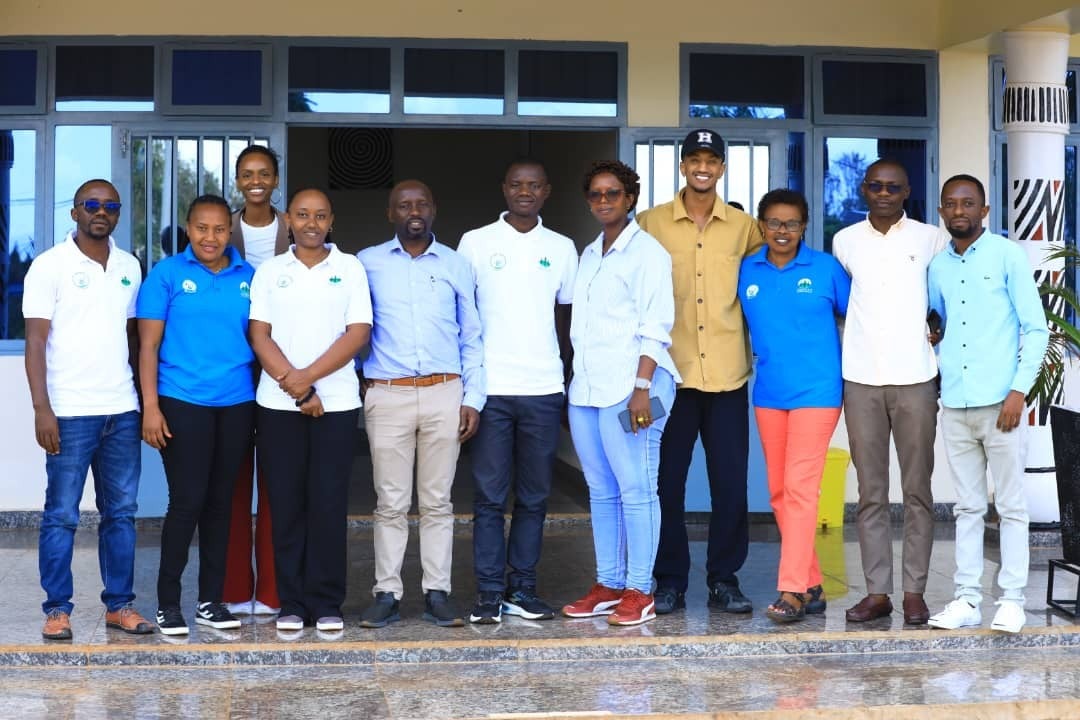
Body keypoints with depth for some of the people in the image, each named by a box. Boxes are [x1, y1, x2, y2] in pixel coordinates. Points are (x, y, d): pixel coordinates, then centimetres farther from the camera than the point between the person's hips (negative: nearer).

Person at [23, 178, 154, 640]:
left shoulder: (129, 267, 11)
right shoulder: (50, 266, -3)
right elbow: (35, 341, -6)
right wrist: (42, 408, -14)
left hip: (122, 411, 5)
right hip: (70, 412, -5)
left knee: (121, 512, 8)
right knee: (61, 515, 1)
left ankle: (120, 604, 17)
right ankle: (57, 609, 10)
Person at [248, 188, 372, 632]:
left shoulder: (350, 269, 5)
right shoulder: (269, 271, 8)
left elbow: (358, 332, -3)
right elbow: (259, 334, 1)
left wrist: (309, 376, -13)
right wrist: (295, 385, -10)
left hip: (336, 403, -1)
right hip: (278, 405, 1)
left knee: (329, 504, 0)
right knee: (285, 504, 3)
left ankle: (327, 603, 8)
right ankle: (291, 603, 11)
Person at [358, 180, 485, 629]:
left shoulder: (456, 266, 10)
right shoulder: (367, 264, 7)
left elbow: (472, 339, 11)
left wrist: (473, 398, 4)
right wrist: (355, 390, 1)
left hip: (444, 394, 1)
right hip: (387, 394, -1)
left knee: (437, 501, 4)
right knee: (391, 502, 1)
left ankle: (437, 592, 10)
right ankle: (386, 593, 8)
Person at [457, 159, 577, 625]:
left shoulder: (562, 248, 10)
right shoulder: (476, 242, 4)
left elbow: (567, 315, 16)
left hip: (544, 389, 2)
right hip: (490, 388, -2)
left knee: (534, 497, 7)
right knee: (489, 496, 0)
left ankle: (522, 588, 15)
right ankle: (489, 591, 6)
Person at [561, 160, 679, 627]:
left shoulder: (647, 252, -3)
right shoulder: (590, 254, 19)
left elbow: (656, 326, -10)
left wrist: (641, 388, -18)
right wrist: (579, 379, 16)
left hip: (628, 388, -7)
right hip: (586, 389, 7)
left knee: (635, 489, -6)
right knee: (601, 491, 10)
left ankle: (639, 590, 0)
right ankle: (608, 584, 17)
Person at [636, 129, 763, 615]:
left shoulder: (744, 227, 7)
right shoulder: (651, 224, 3)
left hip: (728, 374, 1)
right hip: (671, 373, -1)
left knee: (730, 483, 4)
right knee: (667, 482, 4)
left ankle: (724, 580, 17)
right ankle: (670, 581, 15)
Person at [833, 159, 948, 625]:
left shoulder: (930, 239, 4)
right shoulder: (845, 242, 9)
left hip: (915, 378, -1)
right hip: (861, 379, 2)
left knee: (917, 490, 2)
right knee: (870, 492, 4)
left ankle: (915, 591, 9)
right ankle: (877, 591, 10)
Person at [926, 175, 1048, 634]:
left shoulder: (1007, 256, -2)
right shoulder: (937, 266, 11)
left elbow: (1036, 329, -4)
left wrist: (1019, 390, -12)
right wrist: (932, 375, 8)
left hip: (999, 401, -4)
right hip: (954, 403, 4)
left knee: (1010, 504, 2)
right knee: (967, 506, 9)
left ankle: (1011, 600, 9)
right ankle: (967, 598, 14)